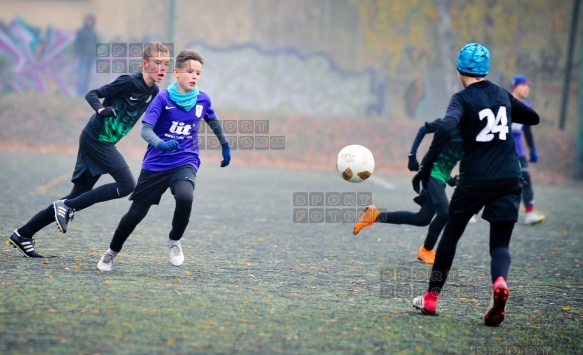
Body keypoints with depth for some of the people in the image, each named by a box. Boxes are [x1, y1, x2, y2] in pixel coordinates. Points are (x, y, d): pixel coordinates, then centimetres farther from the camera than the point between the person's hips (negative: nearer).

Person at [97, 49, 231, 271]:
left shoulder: (202, 100, -1)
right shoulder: (163, 98, -11)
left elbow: (213, 123, 20)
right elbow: (145, 129, -20)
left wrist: (225, 146, 30)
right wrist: (160, 144, -39)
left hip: (185, 163, 1)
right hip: (156, 164, -1)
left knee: (185, 197, -31)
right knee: (136, 212, 2)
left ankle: (174, 241, -4)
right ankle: (112, 252, 27)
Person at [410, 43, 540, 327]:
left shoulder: (463, 99, -5)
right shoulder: (503, 96, 11)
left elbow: (446, 129, -24)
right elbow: (533, 118, 27)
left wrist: (425, 167, -22)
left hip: (474, 180, -3)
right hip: (509, 180, 3)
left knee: (450, 236, 16)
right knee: (500, 244, 5)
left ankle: (431, 298, 21)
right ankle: (499, 282, -29)